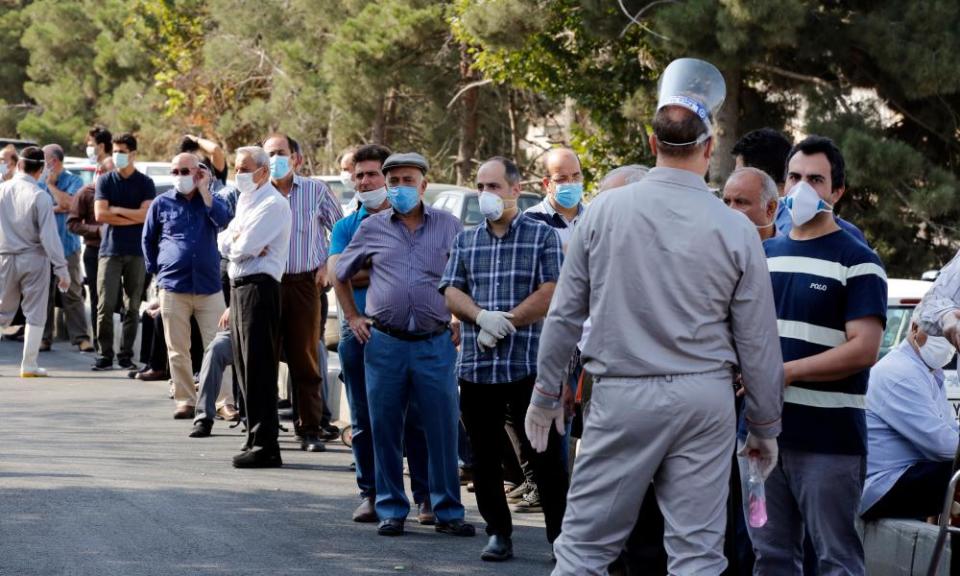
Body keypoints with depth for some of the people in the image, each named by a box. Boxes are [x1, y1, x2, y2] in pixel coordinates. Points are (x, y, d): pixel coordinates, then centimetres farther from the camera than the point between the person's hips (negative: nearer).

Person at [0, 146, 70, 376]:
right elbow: (49, 235, -14)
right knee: (34, 312, 6)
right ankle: (28, 365, 6)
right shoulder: (40, 197, -13)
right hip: (33, 258, -3)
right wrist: (62, 268, -10)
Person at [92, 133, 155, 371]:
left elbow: (146, 214, -9)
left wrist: (116, 210, -5)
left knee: (132, 307, 2)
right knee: (105, 304, -7)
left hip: (136, 252, 0)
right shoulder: (105, 181, 6)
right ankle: (105, 354, -1)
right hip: (110, 250, 0)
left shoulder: (145, 183, 5)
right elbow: (100, 214, -5)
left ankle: (126, 355, 8)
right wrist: (132, 218, -6)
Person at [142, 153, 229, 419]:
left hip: (209, 285, -1)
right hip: (172, 287, 1)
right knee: (177, 350, 3)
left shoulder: (211, 200, 8)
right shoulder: (161, 204, 8)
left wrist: (204, 190, -11)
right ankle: (185, 401, 9)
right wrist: (156, 270, 12)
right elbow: (148, 240, 18)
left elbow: (223, 220, -14)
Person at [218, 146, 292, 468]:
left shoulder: (273, 204, -11)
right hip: (239, 287, 10)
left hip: (259, 286, -10)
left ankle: (265, 445, -10)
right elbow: (224, 242, 11)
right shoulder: (244, 202, 19)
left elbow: (244, 248, -18)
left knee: (259, 369, -10)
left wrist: (235, 243, 2)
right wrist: (239, 241, -8)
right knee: (245, 366, 12)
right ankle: (255, 437, 19)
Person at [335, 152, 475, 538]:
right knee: (385, 430, 4)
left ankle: (448, 512, 5)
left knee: (443, 430, -1)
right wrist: (353, 317, 12)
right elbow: (341, 274, 20)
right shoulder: (371, 229, 9)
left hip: (435, 343, -1)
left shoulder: (448, 227, 6)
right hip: (384, 343, 1)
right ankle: (391, 510, 13)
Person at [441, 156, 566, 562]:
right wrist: (482, 316, -13)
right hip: (475, 366, 4)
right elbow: (451, 293, 7)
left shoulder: (543, 236, 3)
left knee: (545, 454, -3)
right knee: (485, 457, 7)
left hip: (529, 364, -4)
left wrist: (505, 323, -12)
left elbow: (551, 293, -7)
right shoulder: (466, 241, 15)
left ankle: (560, 535, 2)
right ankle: (498, 534, 16)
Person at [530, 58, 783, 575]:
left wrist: (546, 393, 16)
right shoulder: (736, 231, -3)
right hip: (704, 398, 1)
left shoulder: (604, 212, -3)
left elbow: (564, 314, 3)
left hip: (622, 396, -1)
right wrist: (765, 427, 14)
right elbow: (758, 344, 2)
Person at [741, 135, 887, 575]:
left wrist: (786, 372, -17)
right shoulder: (763, 255, 15)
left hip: (830, 437, -6)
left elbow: (864, 349, -14)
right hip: (762, 428, 6)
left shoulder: (857, 262, -4)